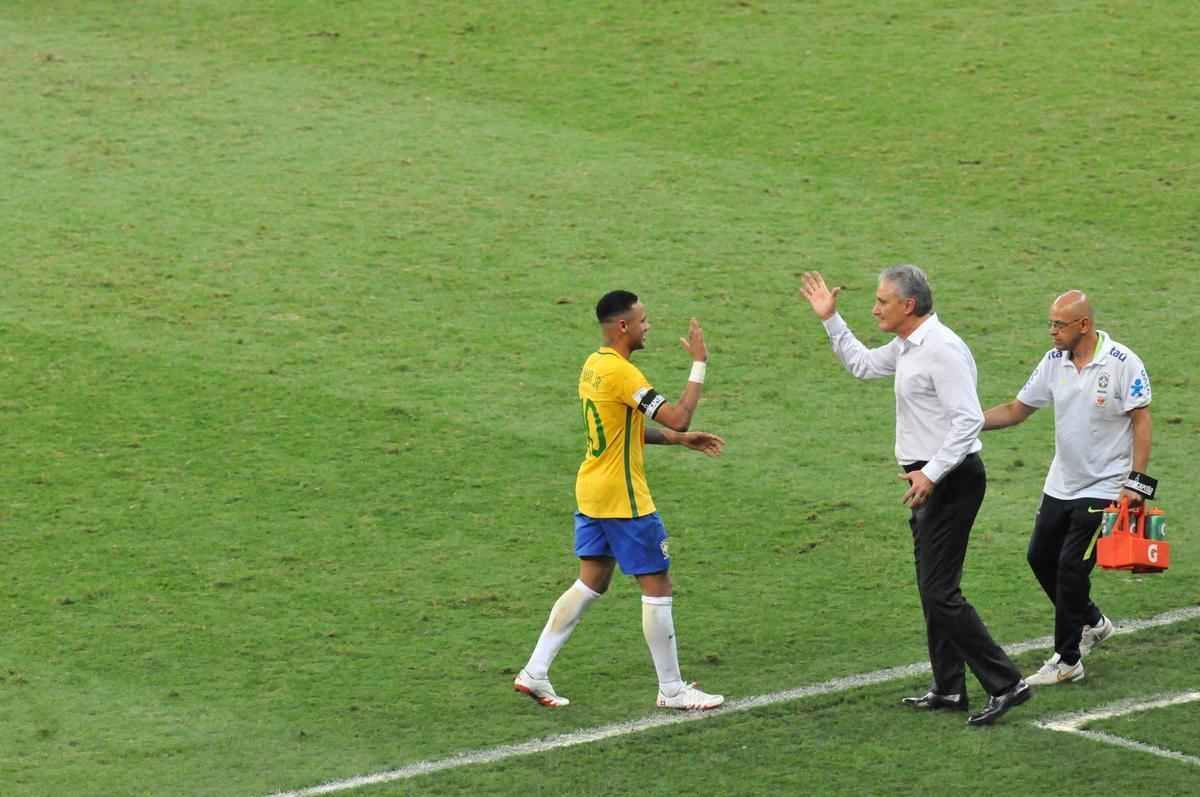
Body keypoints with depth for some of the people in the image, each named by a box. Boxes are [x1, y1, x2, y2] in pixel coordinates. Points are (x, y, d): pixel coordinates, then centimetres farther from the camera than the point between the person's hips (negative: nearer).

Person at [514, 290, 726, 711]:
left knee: (590, 584, 15)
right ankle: (672, 690, 8)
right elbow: (677, 417, -24)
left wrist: (679, 439, 13)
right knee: (657, 588, 1)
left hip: (591, 494, 9)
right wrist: (699, 364, -16)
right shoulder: (620, 372, -21)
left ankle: (535, 672, 12)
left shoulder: (593, 365, 9)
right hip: (623, 499, -9)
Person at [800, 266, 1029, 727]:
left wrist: (931, 473, -29)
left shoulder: (942, 349, -19)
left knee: (940, 592, -12)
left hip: (950, 479, -10)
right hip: (929, 481, 10)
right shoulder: (906, 348, 13)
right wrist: (830, 320, 27)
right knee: (933, 588, 15)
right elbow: (862, 364, 34)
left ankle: (1005, 684, -10)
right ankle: (949, 689, 23)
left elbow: (969, 419, -25)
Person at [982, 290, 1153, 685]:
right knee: (1041, 557, 13)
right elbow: (1016, 410, 8)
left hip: (1103, 489, -7)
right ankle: (1092, 623, 35)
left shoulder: (1122, 364, -16)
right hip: (1060, 485, 7)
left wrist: (1136, 483, -17)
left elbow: (1141, 422, -12)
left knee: (1072, 567, -8)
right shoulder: (1054, 361, 1)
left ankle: (1067, 661, 3)